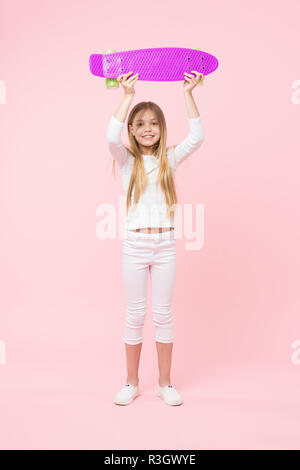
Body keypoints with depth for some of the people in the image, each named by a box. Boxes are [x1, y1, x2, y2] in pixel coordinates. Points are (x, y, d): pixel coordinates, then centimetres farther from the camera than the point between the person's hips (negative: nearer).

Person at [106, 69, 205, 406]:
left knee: (163, 314, 9)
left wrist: (188, 94, -9)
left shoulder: (169, 159, 7)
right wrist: (128, 95, -16)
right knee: (135, 315, 8)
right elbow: (112, 137, -17)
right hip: (135, 243, -1)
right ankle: (132, 383, 25)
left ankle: (165, 383, 24)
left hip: (165, 243, 1)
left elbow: (197, 137, -7)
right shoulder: (127, 160, 3)